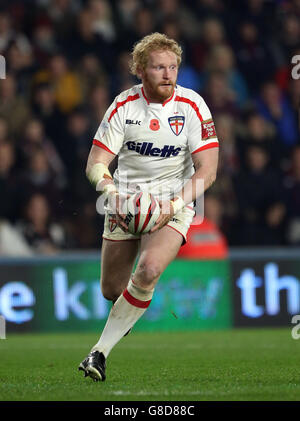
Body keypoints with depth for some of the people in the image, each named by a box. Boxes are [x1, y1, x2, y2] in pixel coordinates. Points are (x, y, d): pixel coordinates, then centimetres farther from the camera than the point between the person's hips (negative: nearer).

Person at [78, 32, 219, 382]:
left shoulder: (192, 107, -10)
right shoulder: (124, 105, -5)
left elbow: (206, 171, -10)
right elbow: (95, 162, -5)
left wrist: (173, 205, -23)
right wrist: (111, 192, -27)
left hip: (173, 204, -2)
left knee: (148, 270, -29)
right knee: (111, 291, 4)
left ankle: (101, 351, -19)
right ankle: (124, 316, 45)